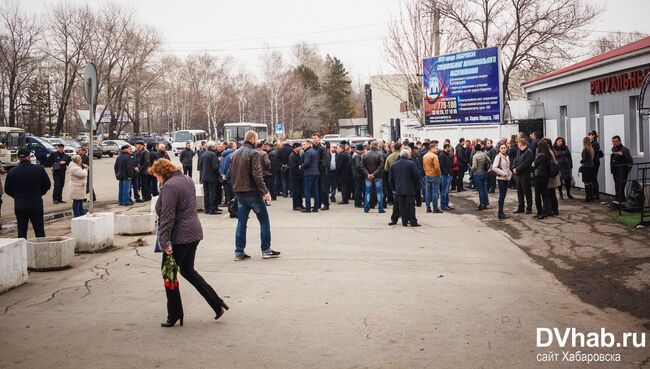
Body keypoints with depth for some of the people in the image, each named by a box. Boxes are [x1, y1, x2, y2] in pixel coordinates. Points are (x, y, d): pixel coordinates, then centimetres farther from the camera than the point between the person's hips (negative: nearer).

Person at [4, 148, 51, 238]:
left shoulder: (12, 172, -5)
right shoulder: (39, 169, -7)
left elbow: (7, 190, 3)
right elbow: (47, 185, 2)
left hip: (20, 206, 1)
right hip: (36, 205, -1)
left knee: (21, 232, 9)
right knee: (39, 231, 8)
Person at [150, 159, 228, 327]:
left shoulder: (169, 186, -17)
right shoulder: (187, 180, 13)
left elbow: (167, 217, -22)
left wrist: (165, 242, -22)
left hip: (179, 236, -9)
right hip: (194, 232, 9)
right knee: (188, 270, 20)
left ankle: (174, 316, 13)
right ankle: (217, 303, 15)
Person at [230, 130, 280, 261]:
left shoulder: (235, 154, 12)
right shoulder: (253, 153, -12)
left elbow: (232, 173, 16)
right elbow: (257, 175, -20)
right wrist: (265, 191, -19)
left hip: (239, 193, 7)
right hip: (252, 192, -7)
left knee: (241, 223, 9)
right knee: (264, 221, 5)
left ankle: (239, 252, 9)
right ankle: (266, 250, 7)